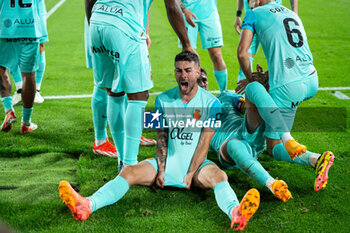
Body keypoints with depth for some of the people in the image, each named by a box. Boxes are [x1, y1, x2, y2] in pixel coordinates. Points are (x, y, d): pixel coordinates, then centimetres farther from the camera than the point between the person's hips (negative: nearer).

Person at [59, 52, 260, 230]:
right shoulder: (163, 100, 6)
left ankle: (235, 213, -64)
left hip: (196, 164, -2)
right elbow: (162, 138, 5)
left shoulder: (211, 102, -4)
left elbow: (204, 143, -7)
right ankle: (87, 205, -40)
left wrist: (190, 175, -13)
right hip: (168, 162, 3)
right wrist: (161, 170, -6)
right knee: (129, 172, -20)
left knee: (219, 176, -34)